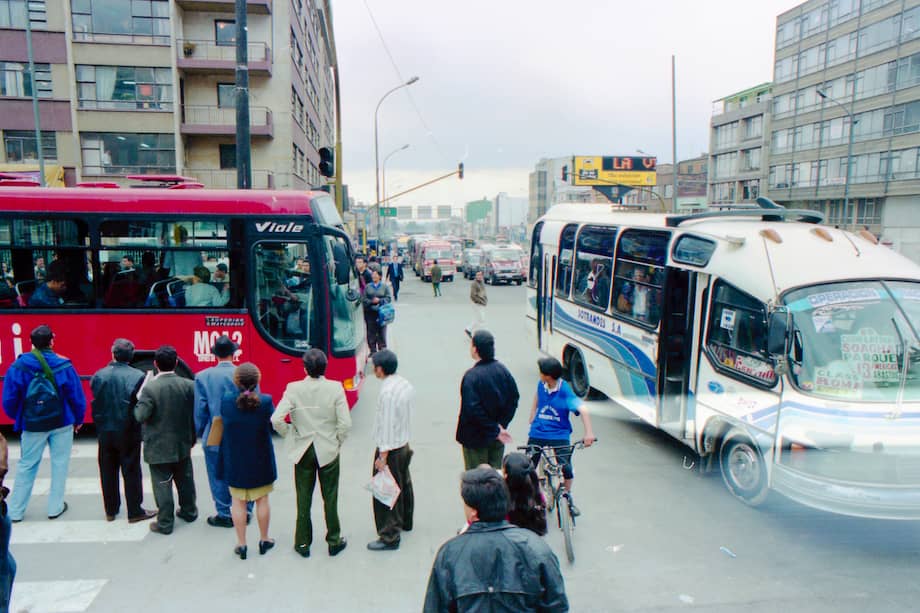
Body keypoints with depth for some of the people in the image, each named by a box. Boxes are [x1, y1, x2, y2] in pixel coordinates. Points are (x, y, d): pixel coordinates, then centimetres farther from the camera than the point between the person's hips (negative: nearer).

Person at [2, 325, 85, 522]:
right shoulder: (64, 366, -12)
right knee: (59, 464, 10)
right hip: (62, 423, -1)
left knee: (26, 465, 14)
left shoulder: (18, 366, -8)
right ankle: (55, 507, 16)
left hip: (32, 424, 2)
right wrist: (78, 420, 8)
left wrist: (18, 418, 17)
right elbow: (76, 397, -7)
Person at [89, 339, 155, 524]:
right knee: (131, 472, 6)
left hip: (105, 432, 3)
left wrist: (99, 426, 11)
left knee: (108, 472, 15)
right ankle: (135, 512, 12)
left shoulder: (99, 375, -4)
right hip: (128, 432, -3)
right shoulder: (138, 376, -15)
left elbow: (95, 403, 0)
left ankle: (110, 511, 26)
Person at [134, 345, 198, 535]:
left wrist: (139, 400, -1)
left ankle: (165, 523, 16)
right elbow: (195, 414, -2)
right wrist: (192, 439, 11)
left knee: (162, 485, 7)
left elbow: (141, 416, -20)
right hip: (182, 444, 4)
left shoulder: (150, 388, -19)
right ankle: (188, 511, 37)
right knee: (185, 479, 21)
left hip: (158, 447, -4)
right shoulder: (189, 386, -8)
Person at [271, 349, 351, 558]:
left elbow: (276, 419, -16)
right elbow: (345, 423, -15)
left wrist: (290, 436, 1)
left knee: (303, 499, 14)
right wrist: (337, 443, 2)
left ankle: (303, 543, 25)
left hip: (303, 451, 1)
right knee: (330, 498, 13)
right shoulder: (336, 388, -13)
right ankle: (334, 541, 25)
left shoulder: (294, 389, -12)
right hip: (328, 451, 0)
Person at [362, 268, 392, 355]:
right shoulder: (368, 286, 8)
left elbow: (388, 298, 1)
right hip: (370, 312, 2)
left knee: (381, 332, 2)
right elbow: (364, 299, 5)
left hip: (381, 313, -1)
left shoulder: (385, 286, 4)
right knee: (371, 332, 5)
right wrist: (371, 301, -11)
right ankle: (373, 351, 16)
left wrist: (380, 300, -13)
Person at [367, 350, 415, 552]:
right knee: (404, 485, 24)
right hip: (405, 443, 9)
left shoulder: (387, 392, -25)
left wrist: (383, 456, -19)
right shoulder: (406, 385, 1)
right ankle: (405, 522, 43)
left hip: (390, 448, -9)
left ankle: (389, 537, 11)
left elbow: (387, 425, -24)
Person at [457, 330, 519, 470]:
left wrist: (496, 430, -17)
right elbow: (514, 398, 3)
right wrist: (501, 425, -1)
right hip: (497, 438, 6)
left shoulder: (471, 376, -21)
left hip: (476, 437, -6)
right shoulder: (502, 369, -2)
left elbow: (472, 409, -26)